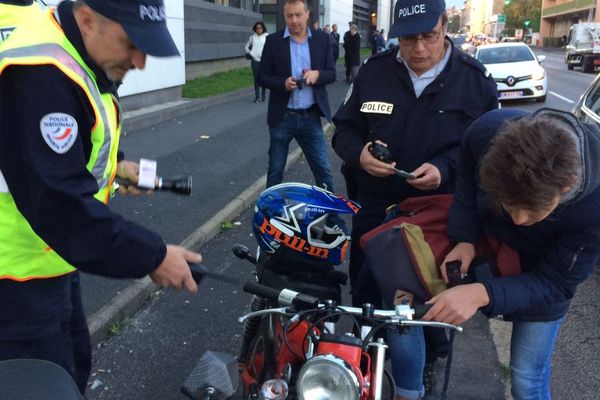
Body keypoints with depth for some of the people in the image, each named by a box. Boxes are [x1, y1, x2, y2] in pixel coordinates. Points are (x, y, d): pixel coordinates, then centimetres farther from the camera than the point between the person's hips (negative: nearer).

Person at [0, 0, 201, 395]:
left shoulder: (79, 58, 5)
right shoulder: (39, 76, -28)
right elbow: (61, 205, -31)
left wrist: (112, 166, 10)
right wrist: (152, 257, -26)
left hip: (52, 255, 10)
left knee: (75, 367, 22)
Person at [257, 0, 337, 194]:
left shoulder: (322, 39, 3)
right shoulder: (273, 41, -2)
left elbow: (331, 73, 5)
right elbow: (262, 77, 0)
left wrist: (317, 74, -17)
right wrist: (283, 83, -19)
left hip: (311, 116, 1)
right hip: (282, 117, -1)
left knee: (323, 169, 6)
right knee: (275, 170, 11)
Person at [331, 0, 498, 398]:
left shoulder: (475, 79, -6)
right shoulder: (374, 70, -2)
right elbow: (344, 128, 5)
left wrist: (446, 170, -21)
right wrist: (358, 154, -17)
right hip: (374, 207, 2)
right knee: (365, 294, 16)